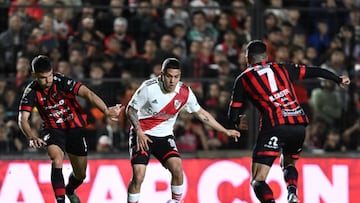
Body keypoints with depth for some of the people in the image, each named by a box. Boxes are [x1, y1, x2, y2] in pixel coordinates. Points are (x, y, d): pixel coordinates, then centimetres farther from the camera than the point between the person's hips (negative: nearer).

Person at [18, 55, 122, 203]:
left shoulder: (61, 81, -22)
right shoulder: (31, 91, -15)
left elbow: (87, 93, -31)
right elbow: (23, 119, -17)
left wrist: (106, 111, -46)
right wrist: (32, 138, -38)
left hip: (74, 127, 0)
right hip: (53, 129, 0)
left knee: (80, 175, 8)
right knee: (57, 158, -32)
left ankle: (70, 191, 43)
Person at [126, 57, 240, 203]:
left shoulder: (185, 92, -8)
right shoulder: (149, 88, -19)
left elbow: (200, 113, 7)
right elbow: (130, 109, -8)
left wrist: (225, 131, 9)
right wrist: (139, 132, -20)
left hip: (164, 136, 3)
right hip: (142, 135, -3)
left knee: (177, 168, -18)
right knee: (138, 176, -18)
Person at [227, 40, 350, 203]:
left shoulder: (243, 79, 14)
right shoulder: (282, 69, 22)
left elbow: (233, 116, 13)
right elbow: (313, 71, 30)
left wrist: (238, 121, 37)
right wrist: (338, 79, 46)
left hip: (274, 126, -4)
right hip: (299, 124, 4)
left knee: (258, 180, -5)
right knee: (288, 163, 31)